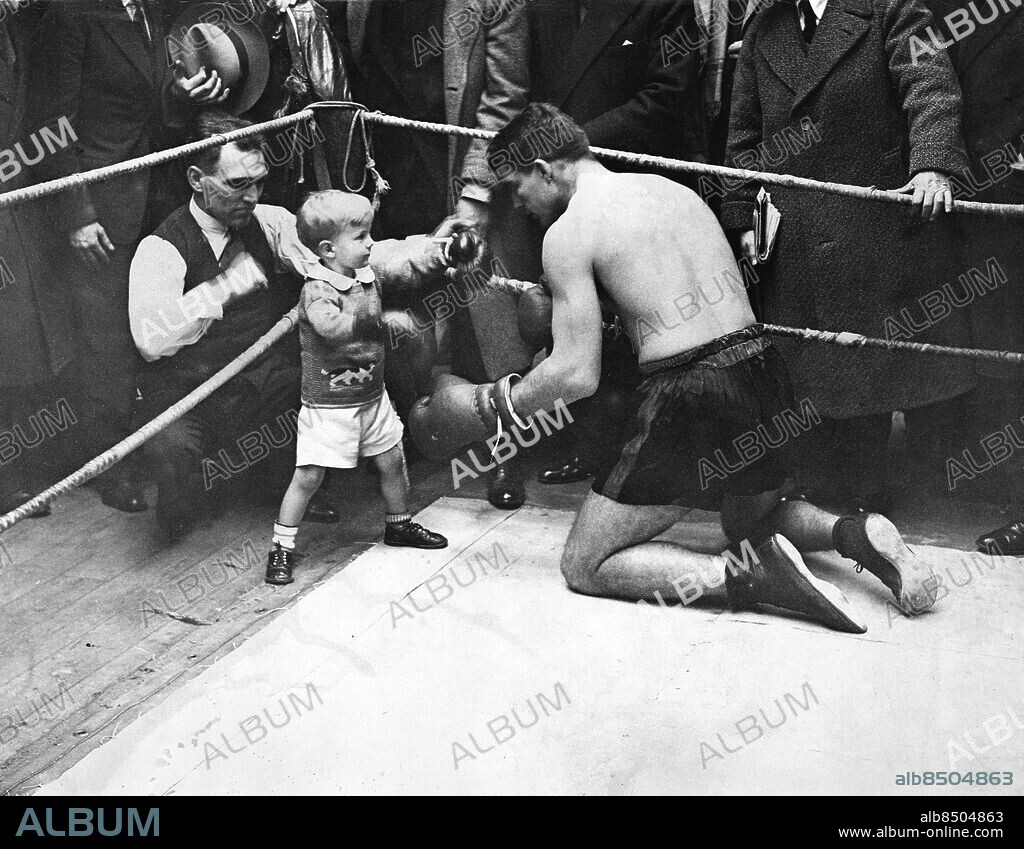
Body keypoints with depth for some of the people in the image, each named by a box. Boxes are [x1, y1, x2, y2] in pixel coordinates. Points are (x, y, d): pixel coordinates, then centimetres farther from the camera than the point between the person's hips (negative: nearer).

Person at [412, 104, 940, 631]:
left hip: (688, 395, -8)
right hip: (762, 371, 8)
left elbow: (577, 375, -10)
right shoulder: (672, 187, 18)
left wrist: (485, 405, 5)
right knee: (750, 520, 36)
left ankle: (747, 571, -11)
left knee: (584, 567, 6)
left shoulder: (568, 231, -4)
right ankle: (856, 533, 7)